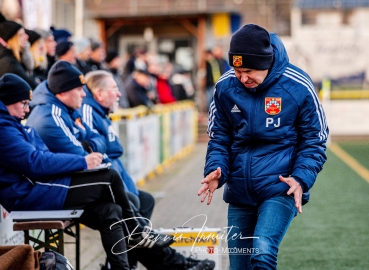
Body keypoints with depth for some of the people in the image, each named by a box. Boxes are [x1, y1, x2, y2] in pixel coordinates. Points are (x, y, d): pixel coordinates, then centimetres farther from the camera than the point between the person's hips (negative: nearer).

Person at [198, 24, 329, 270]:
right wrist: (216, 170, -10)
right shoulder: (225, 87, -3)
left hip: (280, 188, -4)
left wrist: (301, 179, -17)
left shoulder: (298, 86, -11)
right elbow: (220, 138, 8)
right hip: (239, 192, 4)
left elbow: (314, 141, -2)